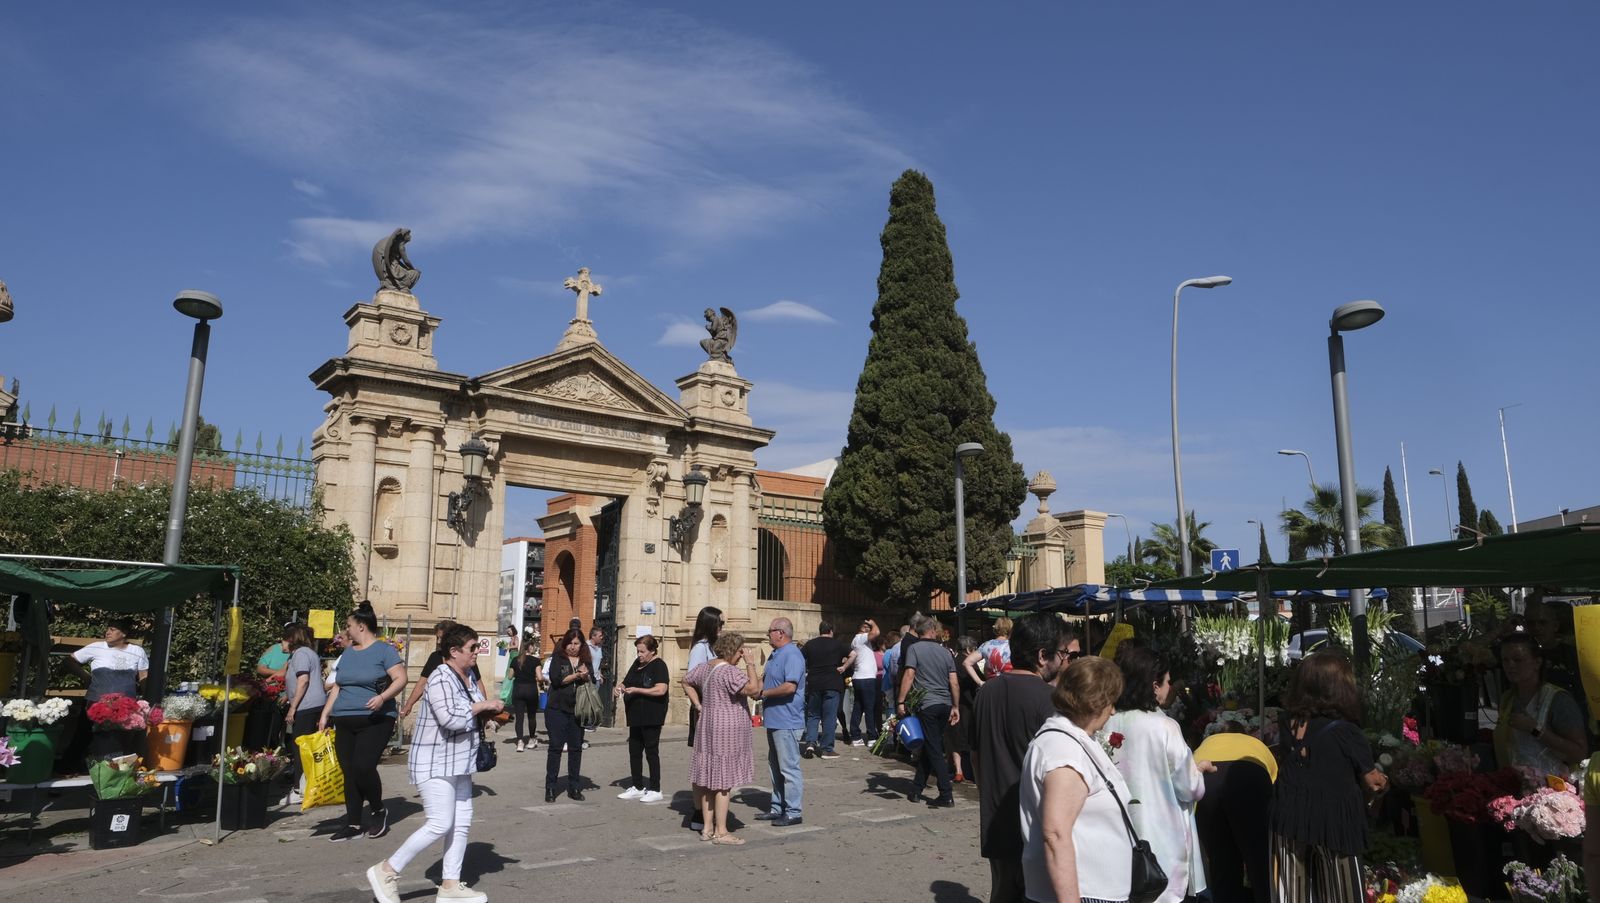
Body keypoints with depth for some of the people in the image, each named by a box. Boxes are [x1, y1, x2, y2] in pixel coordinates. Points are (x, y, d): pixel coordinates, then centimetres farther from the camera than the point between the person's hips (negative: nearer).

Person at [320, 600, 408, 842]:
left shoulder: (384, 650, -4)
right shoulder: (347, 653, 17)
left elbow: (401, 679, -10)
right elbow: (337, 687, 21)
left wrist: (383, 697, -26)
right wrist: (325, 714, 14)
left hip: (374, 721, -7)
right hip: (344, 722, 7)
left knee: (363, 766, -16)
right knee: (348, 772, 5)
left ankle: (379, 811, 7)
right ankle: (353, 824, 13)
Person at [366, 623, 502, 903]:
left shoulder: (467, 676, 10)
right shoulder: (441, 678, -19)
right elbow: (450, 718, -29)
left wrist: (490, 713, 5)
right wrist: (482, 706, -18)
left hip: (458, 763, 9)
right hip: (435, 763, -9)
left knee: (461, 824, 8)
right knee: (440, 824, -11)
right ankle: (386, 871, 3)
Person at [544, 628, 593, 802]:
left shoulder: (586, 661, 9)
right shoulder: (558, 658, 0)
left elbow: (593, 683, 5)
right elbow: (556, 679, -13)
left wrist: (586, 676, -15)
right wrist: (577, 675, -13)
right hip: (557, 709, -3)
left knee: (576, 748, 6)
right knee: (556, 747, -2)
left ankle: (574, 787, 15)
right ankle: (550, 788, 5)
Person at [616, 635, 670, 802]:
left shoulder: (658, 665, -11)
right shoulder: (637, 663, 13)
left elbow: (661, 689, -22)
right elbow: (628, 681, 23)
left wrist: (636, 690, -22)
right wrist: (622, 688, 0)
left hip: (651, 717, -8)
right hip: (636, 716, 8)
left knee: (651, 752, -1)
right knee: (634, 752, 12)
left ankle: (655, 790, 7)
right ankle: (638, 787, 22)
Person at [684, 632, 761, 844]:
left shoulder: (704, 667, 9)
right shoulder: (729, 671, -19)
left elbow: (686, 682, 21)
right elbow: (753, 689, -26)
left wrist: (699, 706, 15)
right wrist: (750, 665, -15)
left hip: (708, 725, 9)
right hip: (726, 729, -9)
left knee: (709, 779, 13)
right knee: (723, 782, -3)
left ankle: (707, 828, 20)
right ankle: (720, 831, 2)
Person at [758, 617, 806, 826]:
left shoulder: (792, 655, -18)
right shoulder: (776, 654, 14)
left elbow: (789, 687, -28)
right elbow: (765, 679, 24)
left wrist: (764, 692, -16)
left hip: (787, 721, -11)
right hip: (774, 720, 11)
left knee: (789, 767, -3)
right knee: (775, 767, 17)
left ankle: (793, 812, 4)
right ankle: (777, 807, 27)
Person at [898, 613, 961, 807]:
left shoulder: (914, 649, -4)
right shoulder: (945, 652, 9)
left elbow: (909, 675, -13)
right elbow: (954, 683, 7)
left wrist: (900, 702, -10)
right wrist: (955, 707, 14)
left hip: (927, 704, -5)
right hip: (945, 704, 5)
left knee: (934, 750, -2)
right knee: (927, 747, 14)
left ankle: (946, 795, -6)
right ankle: (916, 790, 21)